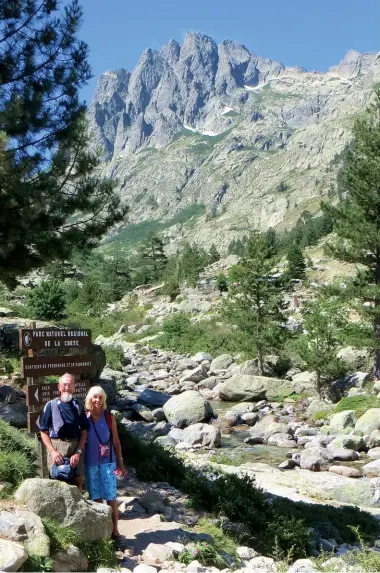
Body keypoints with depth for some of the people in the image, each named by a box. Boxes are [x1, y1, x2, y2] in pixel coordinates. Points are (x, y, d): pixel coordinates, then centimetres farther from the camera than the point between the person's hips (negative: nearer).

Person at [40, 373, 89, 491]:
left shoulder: (78, 406, 7)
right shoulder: (51, 405, 1)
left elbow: (84, 432, 6)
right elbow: (44, 432, 1)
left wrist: (78, 452, -7)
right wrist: (53, 451, -11)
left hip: (75, 447, 2)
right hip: (56, 447, -2)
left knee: (78, 481, 4)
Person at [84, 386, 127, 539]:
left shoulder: (109, 417, 0)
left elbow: (116, 441, 4)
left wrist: (121, 463, 3)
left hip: (108, 461, -1)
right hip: (90, 462, 1)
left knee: (111, 497, -1)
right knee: (96, 497, 7)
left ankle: (114, 529, 10)